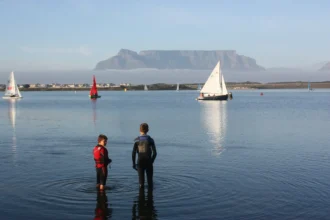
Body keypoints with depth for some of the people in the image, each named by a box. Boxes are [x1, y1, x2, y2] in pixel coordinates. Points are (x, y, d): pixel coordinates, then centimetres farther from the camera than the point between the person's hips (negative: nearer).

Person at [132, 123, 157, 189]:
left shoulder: (137, 140, -3)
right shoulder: (150, 140, -3)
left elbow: (133, 153, -6)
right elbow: (154, 153, -6)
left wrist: (133, 163, 3)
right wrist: (151, 161, 7)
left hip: (140, 162, 0)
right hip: (148, 162, 0)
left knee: (141, 181, 6)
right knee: (150, 180, 10)